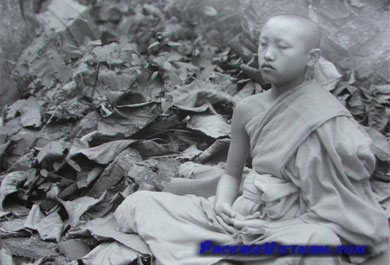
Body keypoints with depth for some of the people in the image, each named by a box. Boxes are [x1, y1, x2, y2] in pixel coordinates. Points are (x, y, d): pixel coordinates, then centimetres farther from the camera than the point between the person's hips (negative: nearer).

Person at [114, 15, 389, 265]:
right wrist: (223, 203, -8)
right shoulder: (249, 109, 2)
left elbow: (344, 214, -12)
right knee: (139, 204, -1)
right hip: (242, 216, 5)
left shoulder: (330, 121, -14)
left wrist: (282, 228, -20)